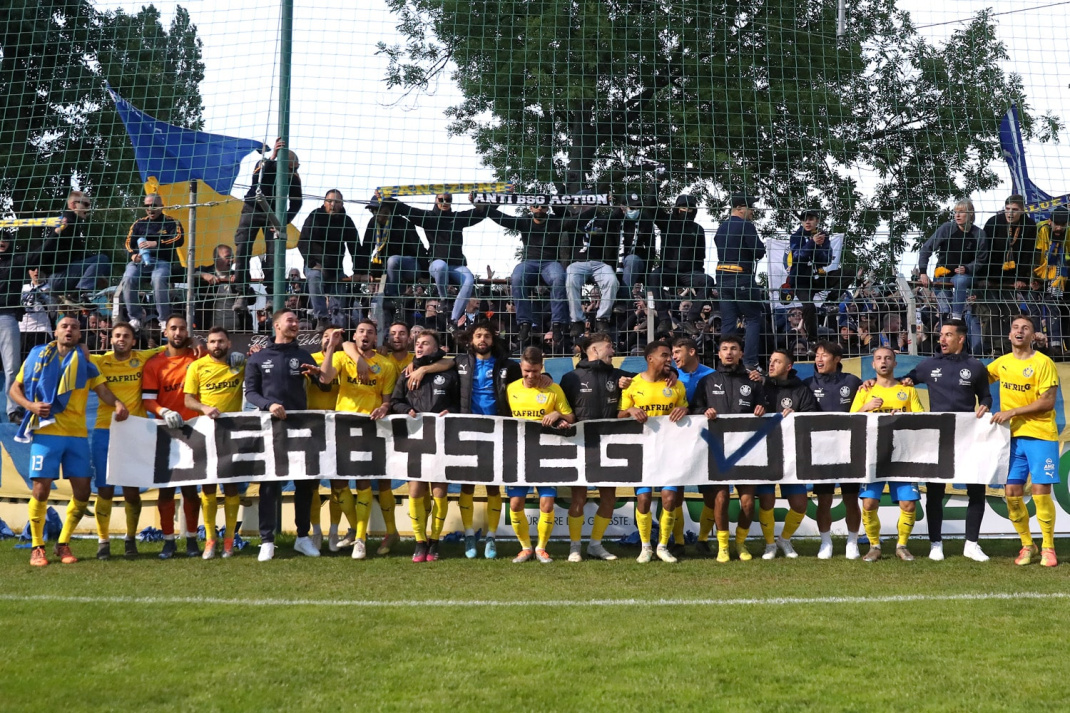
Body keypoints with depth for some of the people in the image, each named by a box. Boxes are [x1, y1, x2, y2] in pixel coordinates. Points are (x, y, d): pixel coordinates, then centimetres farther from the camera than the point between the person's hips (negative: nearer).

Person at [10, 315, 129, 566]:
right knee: (41, 488, -6)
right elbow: (14, 389, 8)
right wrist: (30, 405, -12)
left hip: (77, 434, 3)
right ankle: (37, 547, 8)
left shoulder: (85, 362, 11)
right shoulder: (38, 356, 6)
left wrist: (118, 403, -21)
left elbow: (102, 388, 0)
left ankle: (63, 544, 16)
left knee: (82, 491, 0)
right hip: (46, 431, -3)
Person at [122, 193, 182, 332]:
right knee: (128, 278, -29)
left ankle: (164, 319, -27)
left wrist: (156, 243, -18)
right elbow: (129, 242, 12)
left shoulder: (171, 222, 11)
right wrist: (133, 255, -12)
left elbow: (178, 239, -7)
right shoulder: (139, 223, 21)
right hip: (140, 260, 3)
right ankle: (136, 317, -19)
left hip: (162, 261, -3)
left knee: (159, 279, -37)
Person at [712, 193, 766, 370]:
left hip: (722, 277, 7)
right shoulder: (746, 226, -11)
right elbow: (759, 252, -14)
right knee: (753, 319, 2)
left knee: (728, 322, 8)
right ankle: (750, 362, -6)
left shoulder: (721, 228, 12)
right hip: (742, 279, -7)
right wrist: (757, 253, 7)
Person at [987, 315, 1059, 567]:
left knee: (1040, 492, -7)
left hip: (1041, 436, -4)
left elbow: (1048, 401, -12)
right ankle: (1027, 545, 16)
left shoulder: (1043, 363, -7)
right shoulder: (1002, 363, 8)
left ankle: (1048, 547, 9)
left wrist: (1012, 412, -16)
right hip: (1013, 436, 4)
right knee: (1012, 493, 1)